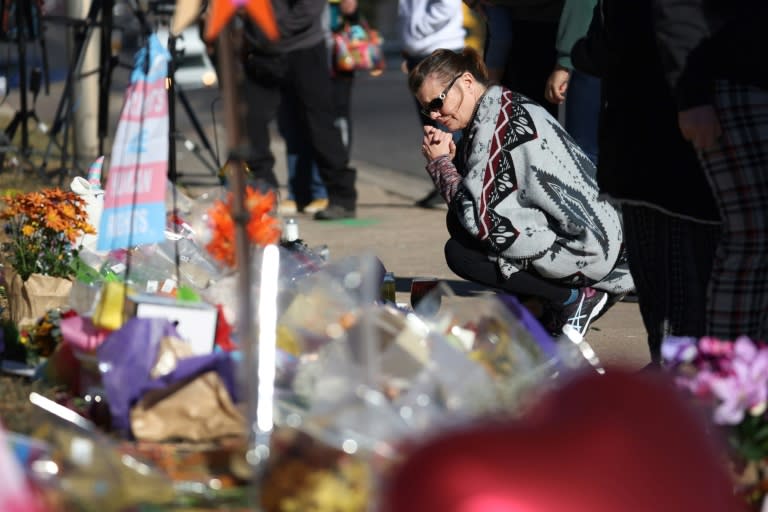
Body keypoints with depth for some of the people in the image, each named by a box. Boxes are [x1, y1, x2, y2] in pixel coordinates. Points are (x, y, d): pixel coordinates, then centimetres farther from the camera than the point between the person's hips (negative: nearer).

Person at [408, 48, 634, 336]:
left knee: (460, 252, -13)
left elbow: (477, 216, -19)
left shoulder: (498, 121, -17)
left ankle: (574, 298, -4)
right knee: (458, 221, 13)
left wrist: (440, 163, -5)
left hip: (585, 248, -10)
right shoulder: (509, 106, 14)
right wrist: (450, 158, 1)